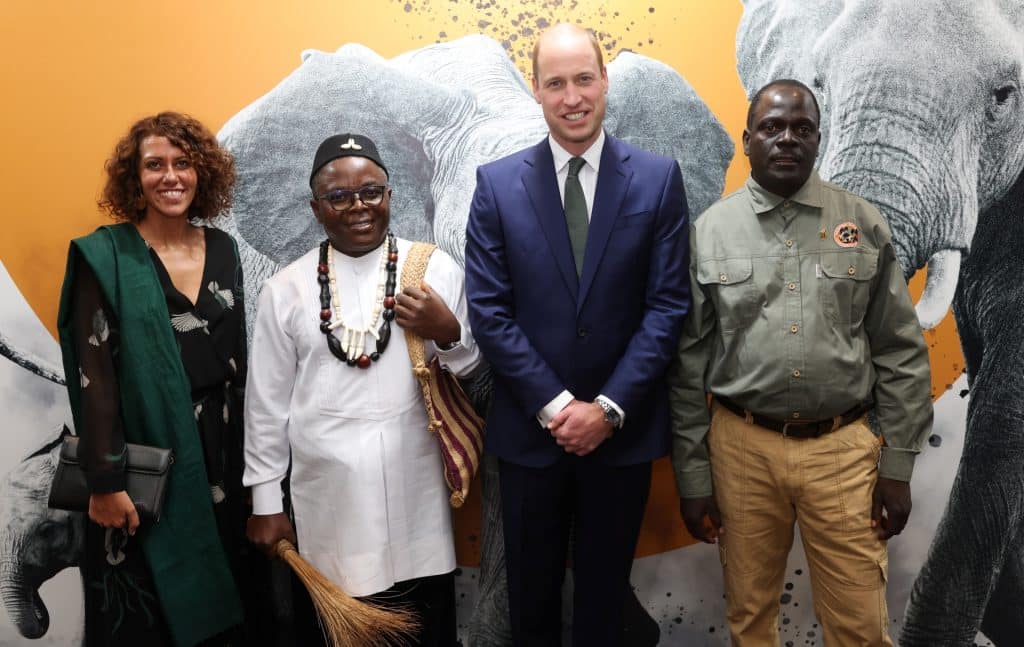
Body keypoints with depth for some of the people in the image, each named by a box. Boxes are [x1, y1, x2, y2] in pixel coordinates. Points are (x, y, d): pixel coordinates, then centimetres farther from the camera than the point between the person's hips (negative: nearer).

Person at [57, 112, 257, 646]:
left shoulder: (222, 249, 5)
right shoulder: (105, 256, -8)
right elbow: (94, 372, -11)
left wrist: (245, 452, 8)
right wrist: (104, 480, -14)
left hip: (219, 448, 4)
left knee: (212, 603, 15)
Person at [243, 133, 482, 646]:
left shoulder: (437, 269, -2)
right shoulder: (286, 289, 0)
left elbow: (476, 369, 6)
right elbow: (267, 401, 5)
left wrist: (447, 333, -15)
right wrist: (265, 501, 7)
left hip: (415, 490, 0)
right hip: (325, 495, 0)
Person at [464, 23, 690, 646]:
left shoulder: (658, 177, -3)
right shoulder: (497, 183, -3)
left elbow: (668, 304, -6)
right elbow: (489, 310, -6)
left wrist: (609, 408, -12)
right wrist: (553, 405, -12)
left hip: (623, 426, 0)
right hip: (530, 426, 1)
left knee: (606, 585, 18)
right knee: (531, 584, 18)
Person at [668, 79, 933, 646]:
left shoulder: (864, 225, 2)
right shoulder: (709, 231, 0)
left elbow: (901, 353, 5)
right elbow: (688, 364, 2)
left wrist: (897, 465, 1)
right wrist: (692, 475, 2)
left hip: (843, 448, 0)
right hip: (743, 447, 0)